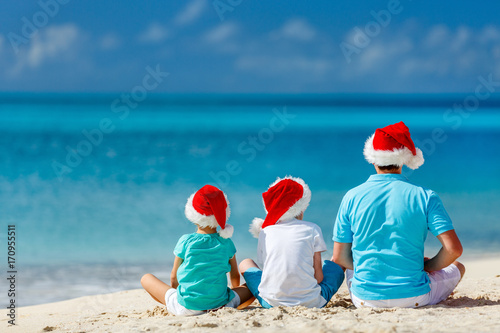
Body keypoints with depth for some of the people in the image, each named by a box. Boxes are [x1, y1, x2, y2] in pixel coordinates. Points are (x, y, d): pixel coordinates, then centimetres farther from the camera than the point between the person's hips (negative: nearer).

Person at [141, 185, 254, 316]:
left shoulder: (185, 241, -3)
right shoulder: (226, 243, 1)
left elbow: (173, 278, 6)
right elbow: (235, 277, 14)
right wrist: (235, 294, 35)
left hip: (186, 308, 0)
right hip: (219, 304, 1)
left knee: (146, 278, 17)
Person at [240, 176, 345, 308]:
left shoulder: (264, 232, 8)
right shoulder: (312, 229, 2)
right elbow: (318, 277, 1)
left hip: (272, 303, 1)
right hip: (310, 302, -1)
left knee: (246, 263, 28)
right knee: (336, 265, 26)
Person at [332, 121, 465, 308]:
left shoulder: (352, 197, -3)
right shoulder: (425, 197, -7)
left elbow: (340, 258, 0)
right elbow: (454, 249, -12)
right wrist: (427, 266, 7)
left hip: (365, 299, 2)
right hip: (413, 299, -2)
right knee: (457, 268, 29)